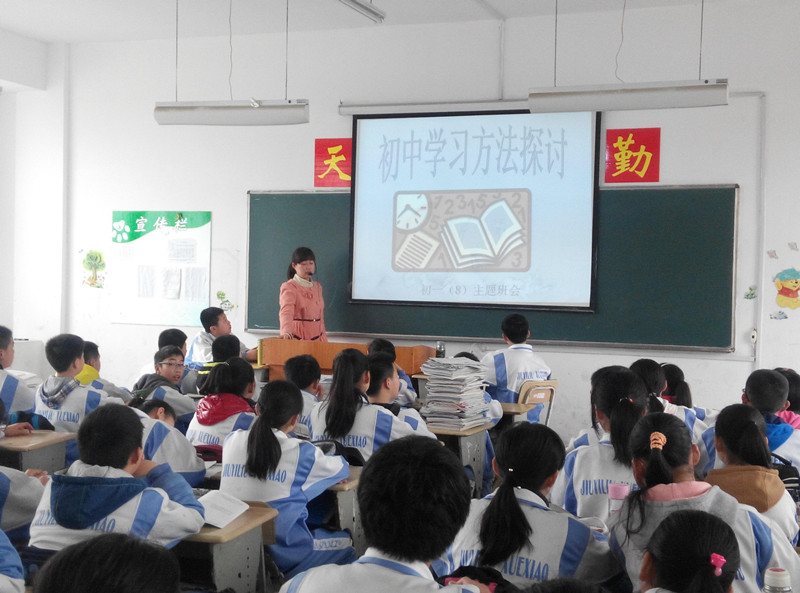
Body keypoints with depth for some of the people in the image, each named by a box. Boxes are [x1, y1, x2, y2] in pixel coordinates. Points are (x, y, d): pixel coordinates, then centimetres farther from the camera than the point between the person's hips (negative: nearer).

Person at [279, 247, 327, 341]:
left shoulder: (318, 287, 14)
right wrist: (285, 331, -40)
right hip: (296, 338, -5)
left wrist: (324, 339, 16)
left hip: (317, 337, 5)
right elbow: (286, 310, -23)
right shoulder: (289, 287, -6)